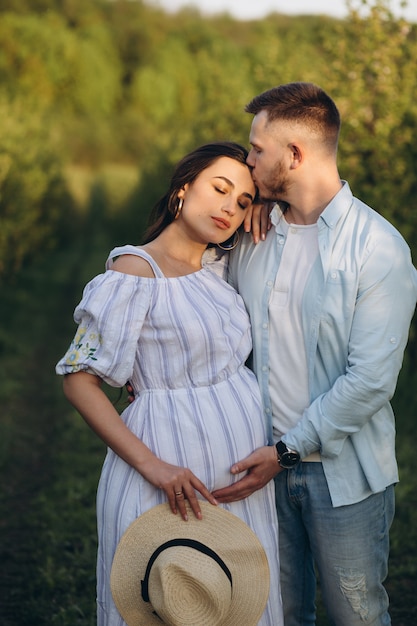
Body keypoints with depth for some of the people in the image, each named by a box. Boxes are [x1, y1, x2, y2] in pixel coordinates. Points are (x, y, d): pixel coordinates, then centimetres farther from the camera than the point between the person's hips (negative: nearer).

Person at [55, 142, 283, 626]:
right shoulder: (134, 272, -13)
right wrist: (151, 465, -22)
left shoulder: (216, 267, 8)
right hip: (175, 466, -7)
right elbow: (78, 381, -15)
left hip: (244, 471, 7)